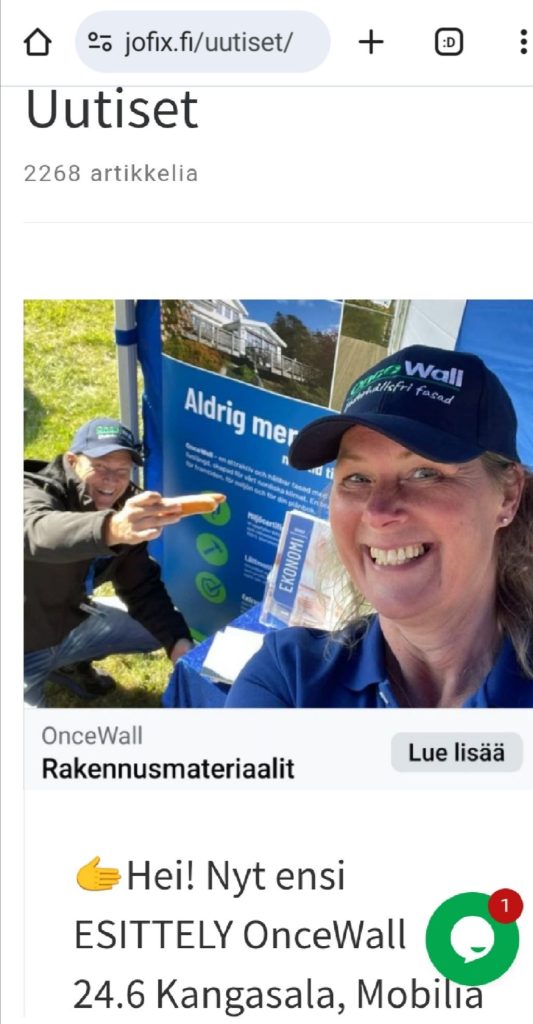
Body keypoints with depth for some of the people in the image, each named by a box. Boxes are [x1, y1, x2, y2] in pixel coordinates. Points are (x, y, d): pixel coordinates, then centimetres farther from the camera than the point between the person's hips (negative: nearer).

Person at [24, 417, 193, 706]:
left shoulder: (125, 507, -8)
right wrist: (111, 529, -72)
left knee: (169, 627, 8)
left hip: (71, 624, 6)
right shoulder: (34, 492, -28)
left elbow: (142, 586, -3)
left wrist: (178, 640, -20)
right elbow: (39, 532, -52)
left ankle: (71, 663, 22)